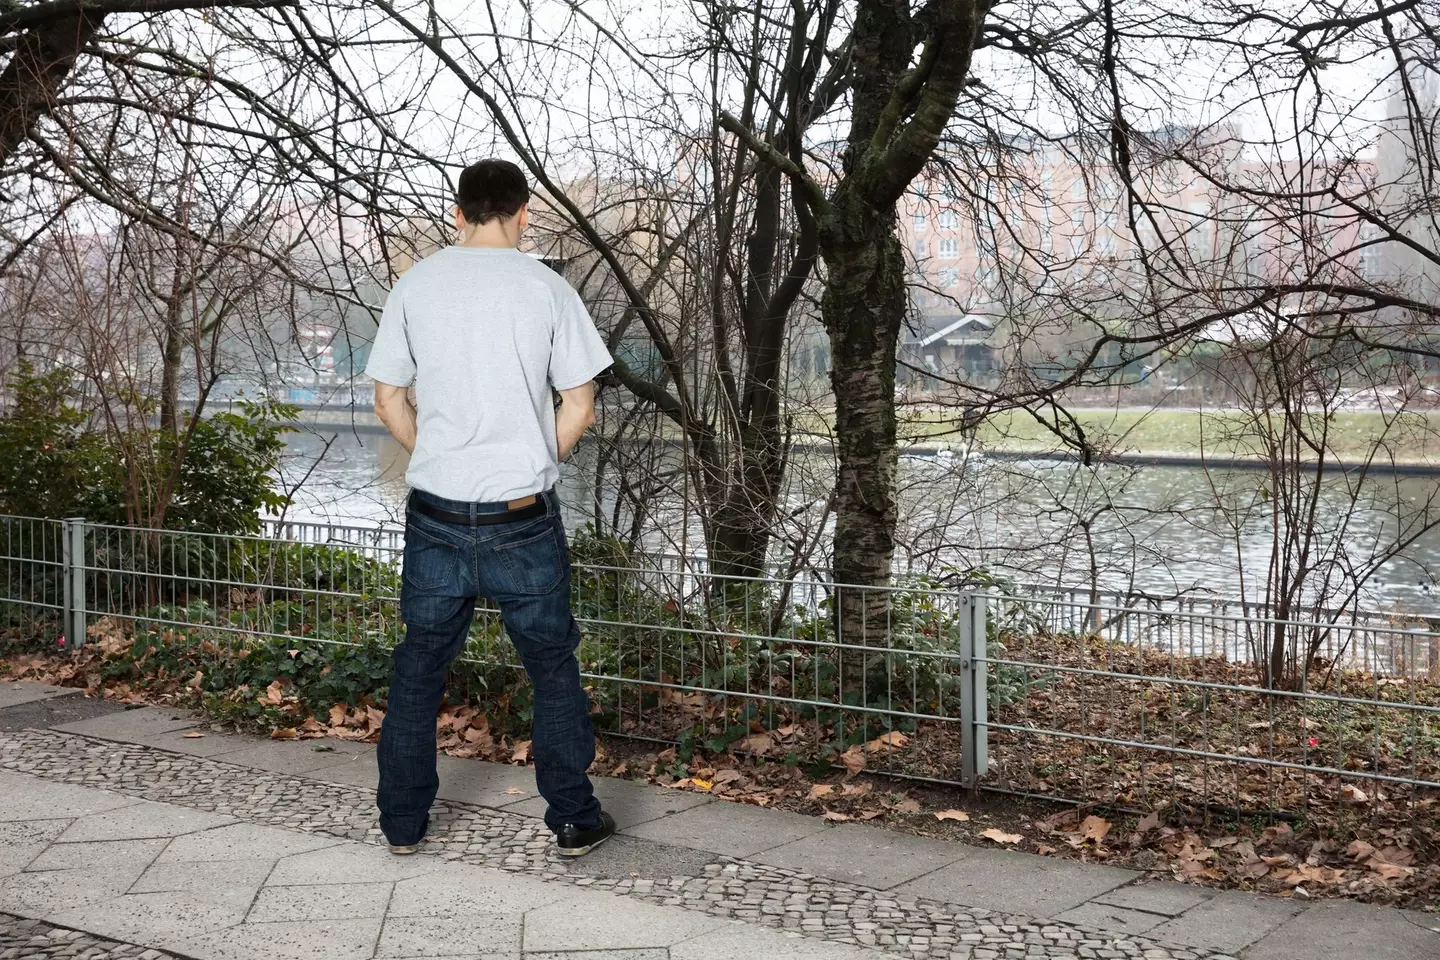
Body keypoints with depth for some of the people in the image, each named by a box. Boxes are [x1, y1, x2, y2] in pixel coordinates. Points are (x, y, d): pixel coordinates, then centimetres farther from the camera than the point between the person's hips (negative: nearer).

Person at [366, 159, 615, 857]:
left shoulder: (414, 286, 2)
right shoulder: (545, 287, -4)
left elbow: (388, 401, 6)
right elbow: (579, 406, -3)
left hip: (435, 511, 2)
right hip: (523, 517, -2)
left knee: (419, 667, 14)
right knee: (553, 667, 11)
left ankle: (403, 823, 21)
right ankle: (574, 821, 18)